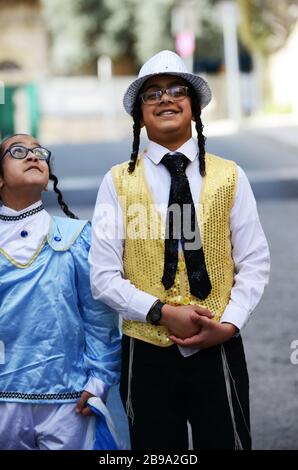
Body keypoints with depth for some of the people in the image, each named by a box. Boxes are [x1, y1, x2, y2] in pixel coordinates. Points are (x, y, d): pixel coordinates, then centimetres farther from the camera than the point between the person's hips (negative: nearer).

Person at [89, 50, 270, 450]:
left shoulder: (230, 177, 5)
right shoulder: (118, 182, 2)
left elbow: (254, 263, 3)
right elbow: (103, 276, -3)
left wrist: (228, 323, -12)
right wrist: (162, 312, -15)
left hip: (219, 349, 1)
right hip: (147, 354, 0)